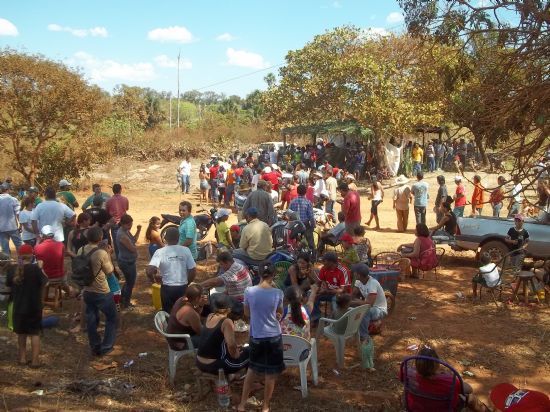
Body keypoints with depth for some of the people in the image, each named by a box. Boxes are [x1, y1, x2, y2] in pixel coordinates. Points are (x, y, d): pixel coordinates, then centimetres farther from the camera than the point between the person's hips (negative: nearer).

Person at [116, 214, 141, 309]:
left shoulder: (125, 230, 1)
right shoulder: (122, 235, -29)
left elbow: (134, 240, 9)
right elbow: (133, 249, -25)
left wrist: (138, 230, -4)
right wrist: (135, 247, -2)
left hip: (127, 261, 10)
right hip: (127, 262, -10)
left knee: (129, 281, 25)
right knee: (130, 283, 7)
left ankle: (122, 300, 40)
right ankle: (126, 304, 24)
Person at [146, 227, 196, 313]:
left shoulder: (160, 252, -10)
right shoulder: (186, 250, -6)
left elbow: (149, 270, -20)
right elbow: (193, 271, -6)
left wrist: (154, 279, 0)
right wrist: (187, 283, 11)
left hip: (167, 288, -1)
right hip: (182, 288, 1)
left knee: (168, 312, 15)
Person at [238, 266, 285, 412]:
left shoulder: (249, 292, -11)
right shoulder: (278, 293, -12)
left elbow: (247, 313, 4)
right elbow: (280, 313, 4)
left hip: (256, 336, 2)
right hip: (274, 336, -1)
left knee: (252, 369, 22)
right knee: (270, 373, 13)